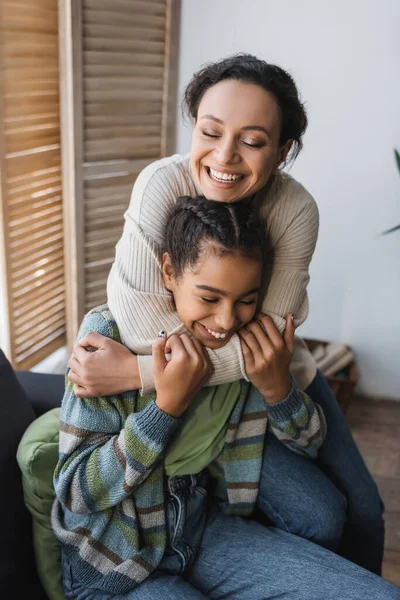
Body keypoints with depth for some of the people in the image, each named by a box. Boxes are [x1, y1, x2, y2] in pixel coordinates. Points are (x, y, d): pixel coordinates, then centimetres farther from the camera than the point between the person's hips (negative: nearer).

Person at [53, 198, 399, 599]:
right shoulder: (110, 335, -21)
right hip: (114, 565, -4)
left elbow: (309, 443, 4)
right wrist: (169, 403, -29)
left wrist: (277, 387, -18)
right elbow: (76, 492, -18)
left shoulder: (251, 341, -8)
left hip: (205, 528, 5)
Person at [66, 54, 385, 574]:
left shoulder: (296, 209, -21)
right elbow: (148, 327, -33)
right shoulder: (164, 183, -27)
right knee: (317, 516, -12)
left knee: (365, 510, 7)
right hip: (204, 397, -3)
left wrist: (138, 372, -32)